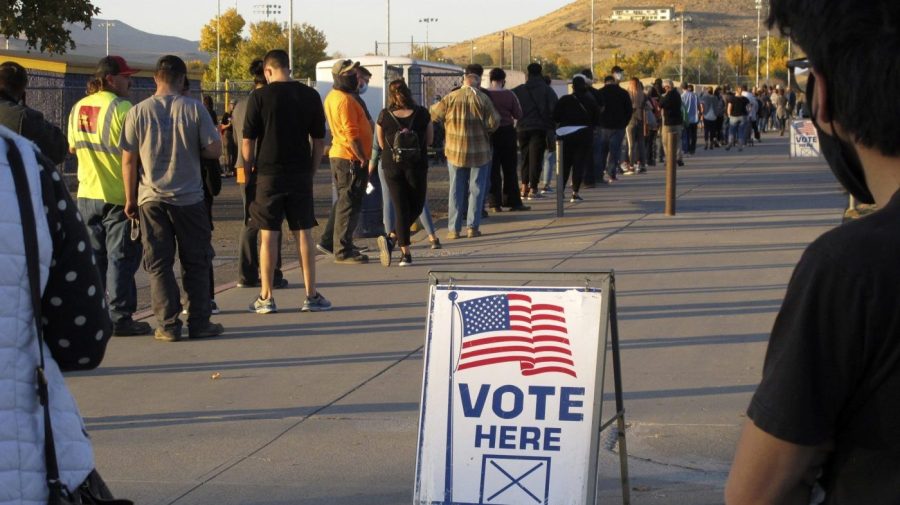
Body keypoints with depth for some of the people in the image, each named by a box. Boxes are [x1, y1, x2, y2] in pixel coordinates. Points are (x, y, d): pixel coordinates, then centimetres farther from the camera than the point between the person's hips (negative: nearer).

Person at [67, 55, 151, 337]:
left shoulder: (78, 108, 7)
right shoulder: (122, 108, -15)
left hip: (87, 194, 7)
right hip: (119, 195, -7)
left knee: (94, 256, 12)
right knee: (121, 257, -1)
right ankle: (120, 317, 0)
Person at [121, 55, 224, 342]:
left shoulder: (138, 112, -3)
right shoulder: (195, 109, -5)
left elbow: (128, 160, -2)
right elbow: (214, 150, -6)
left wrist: (130, 199, 7)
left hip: (151, 199, 1)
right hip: (189, 198, 0)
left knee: (158, 264, 5)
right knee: (195, 263, 9)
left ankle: (168, 326, 3)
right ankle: (199, 323, 10)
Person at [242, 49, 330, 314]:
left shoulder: (259, 97, -6)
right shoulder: (310, 95, 3)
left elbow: (247, 143, -6)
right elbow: (319, 141, 6)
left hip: (269, 173, -2)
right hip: (300, 174, 2)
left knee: (268, 235, 3)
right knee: (303, 232, 7)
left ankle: (266, 297, 7)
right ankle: (311, 295, 9)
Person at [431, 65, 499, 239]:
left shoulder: (451, 97, -7)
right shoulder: (483, 99, -10)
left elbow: (434, 114, -1)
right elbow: (493, 123, -10)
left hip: (455, 151, 1)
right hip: (479, 152, -1)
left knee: (456, 190, 8)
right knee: (476, 190, 8)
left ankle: (453, 228, 5)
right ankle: (472, 226, 5)